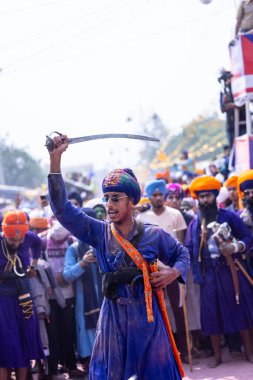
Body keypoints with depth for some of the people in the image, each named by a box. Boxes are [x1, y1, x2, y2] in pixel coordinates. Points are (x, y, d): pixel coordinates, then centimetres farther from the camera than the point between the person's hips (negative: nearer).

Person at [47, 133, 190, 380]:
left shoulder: (154, 235, -2)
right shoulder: (99, 233, -2)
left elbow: (182, 254, 15)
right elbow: (62, 209, -10)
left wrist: (174, 272, -8)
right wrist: (55, 159, -16)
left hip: (148, 316, -1)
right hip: (113, 317, 1)